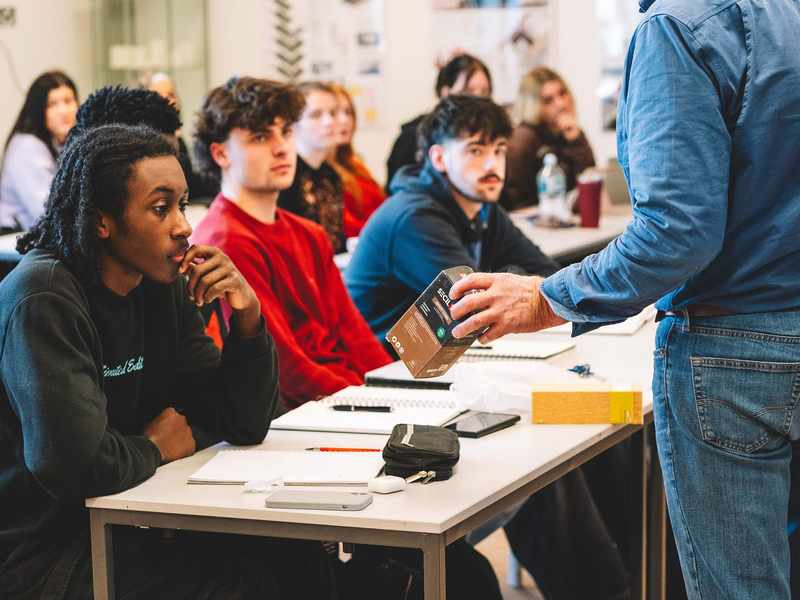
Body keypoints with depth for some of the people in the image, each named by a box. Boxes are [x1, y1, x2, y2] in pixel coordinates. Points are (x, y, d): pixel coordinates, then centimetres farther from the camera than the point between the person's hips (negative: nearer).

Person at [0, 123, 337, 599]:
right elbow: (76, 464, -31)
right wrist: (155, 447, -11)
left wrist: (248, 318, -9)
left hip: (123, 530, 7)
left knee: (303, 559, -6)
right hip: (42, 557, -7)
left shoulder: (164, 287, 4)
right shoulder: (43, 299, -20)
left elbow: (244, 426, 6)